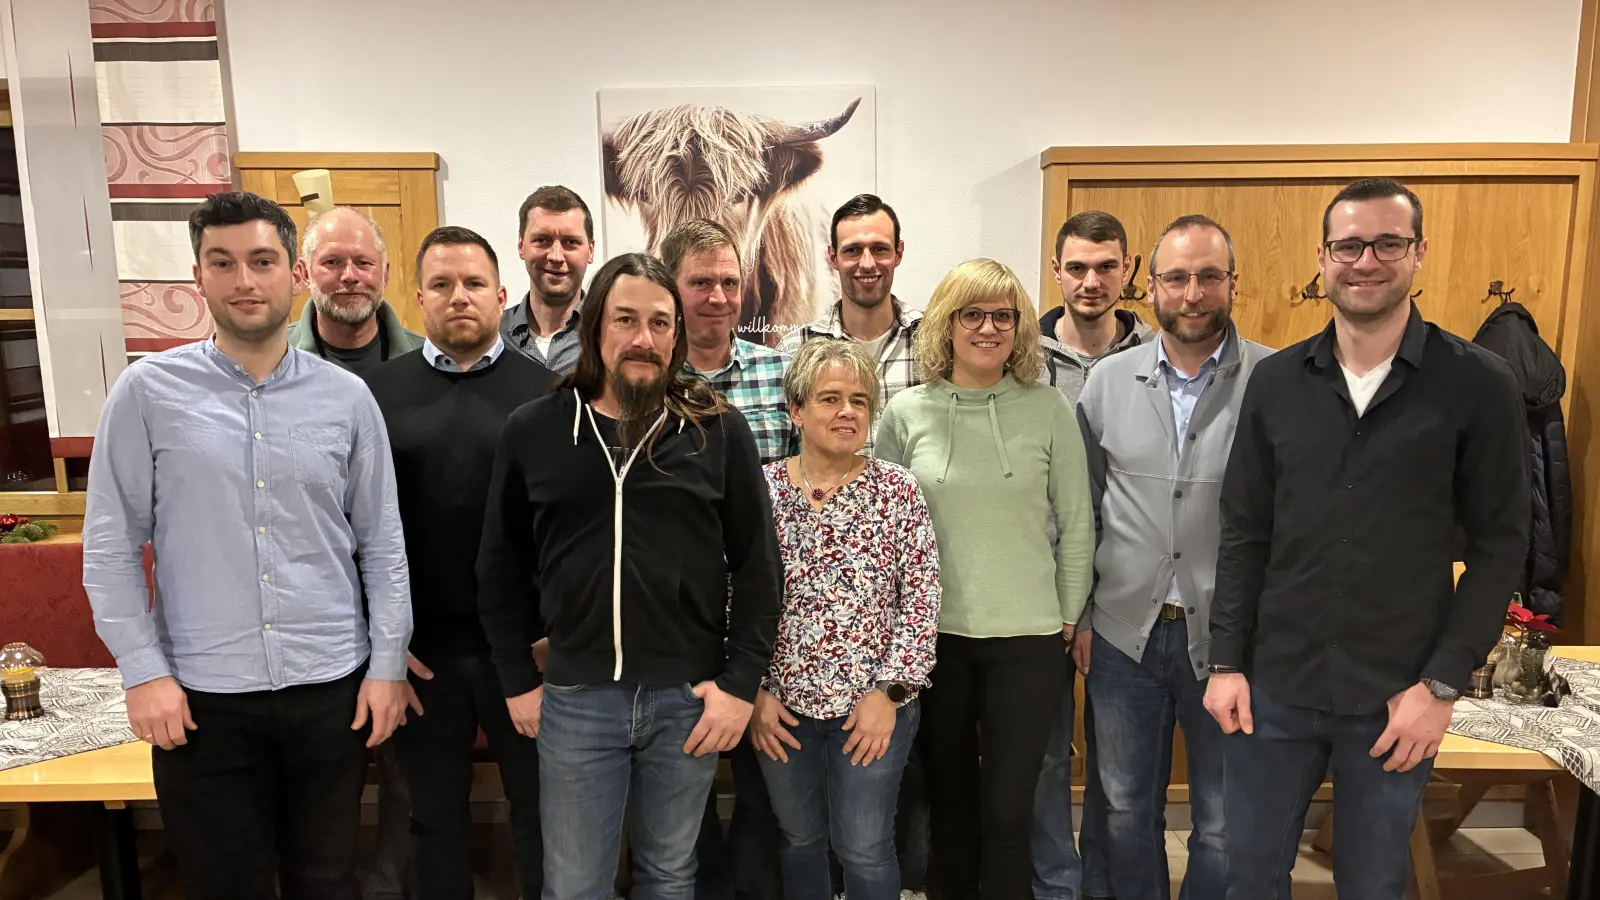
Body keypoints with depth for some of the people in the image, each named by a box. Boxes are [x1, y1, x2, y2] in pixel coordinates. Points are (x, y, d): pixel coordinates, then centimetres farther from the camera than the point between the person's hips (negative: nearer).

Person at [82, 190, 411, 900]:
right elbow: (110, 547, 0)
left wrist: (388, 663, 1)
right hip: (202, 696, -1)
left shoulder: (346, 396, 1)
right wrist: (144, 673, -5)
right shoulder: (149, 391, -2)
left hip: (332, 686, 1)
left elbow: (382, 544, 3)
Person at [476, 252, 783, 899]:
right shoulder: (532, 431, 0)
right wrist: (518, 681, 6)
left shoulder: (719, 431, -3)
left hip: (690, 698, 0)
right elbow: (501, 567, 7)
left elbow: (758, 567, -1)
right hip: (574, 700, 1)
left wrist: (741, 684, -5)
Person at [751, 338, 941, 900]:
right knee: (800, 838, 18)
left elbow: (922, 596, -6)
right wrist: (755, 691, -4)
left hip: (874, 704, -1)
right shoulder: (760, 490, -3)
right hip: (781, 705, 2)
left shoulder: (896, 489, -5)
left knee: (865, 849, 7)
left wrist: (889, 690, -11)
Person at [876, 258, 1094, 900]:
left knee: (1007, 810, 3)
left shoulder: (1048, 408, -2)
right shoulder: (906, 412, -1)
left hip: (1027, 636, -1)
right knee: (949, 796, 16)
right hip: (932, 634, 1)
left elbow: (1076, 523, 3)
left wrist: (1070, 617, 3)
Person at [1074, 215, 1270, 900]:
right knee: (1127, 809, 18)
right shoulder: (1107, 380, 1)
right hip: (1123, 633, 2)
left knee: (1224, 824, 15)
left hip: (1228, 638, -2)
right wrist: (1081, 616, 5)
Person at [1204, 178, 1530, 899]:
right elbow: (1244, 534, 3)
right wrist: (1227, 662, 0)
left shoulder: (1478, 386, -6)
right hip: (1271, 688, 2)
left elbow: (1499, 547, -4)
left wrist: (1442, 685, -8)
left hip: (1397, 701, -2)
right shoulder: (1275, 381, 1)